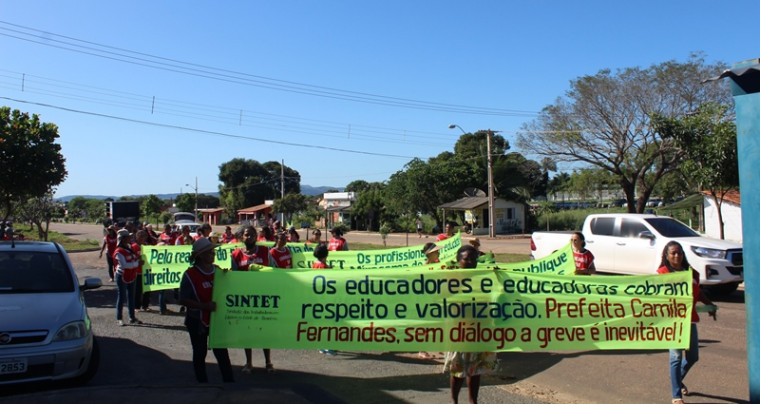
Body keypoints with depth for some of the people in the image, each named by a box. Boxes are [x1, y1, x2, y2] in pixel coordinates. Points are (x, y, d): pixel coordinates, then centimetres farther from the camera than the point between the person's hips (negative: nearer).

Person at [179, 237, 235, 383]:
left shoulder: (217, 271, 4)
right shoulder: (190, 275, -12)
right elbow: (183, 300, -14)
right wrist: (204, 306, -22)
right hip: (197, 321, -3)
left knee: (222, 352, 6)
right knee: (200, 353, 11)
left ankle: (229, 381, 14)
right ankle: (202, 381, 25)